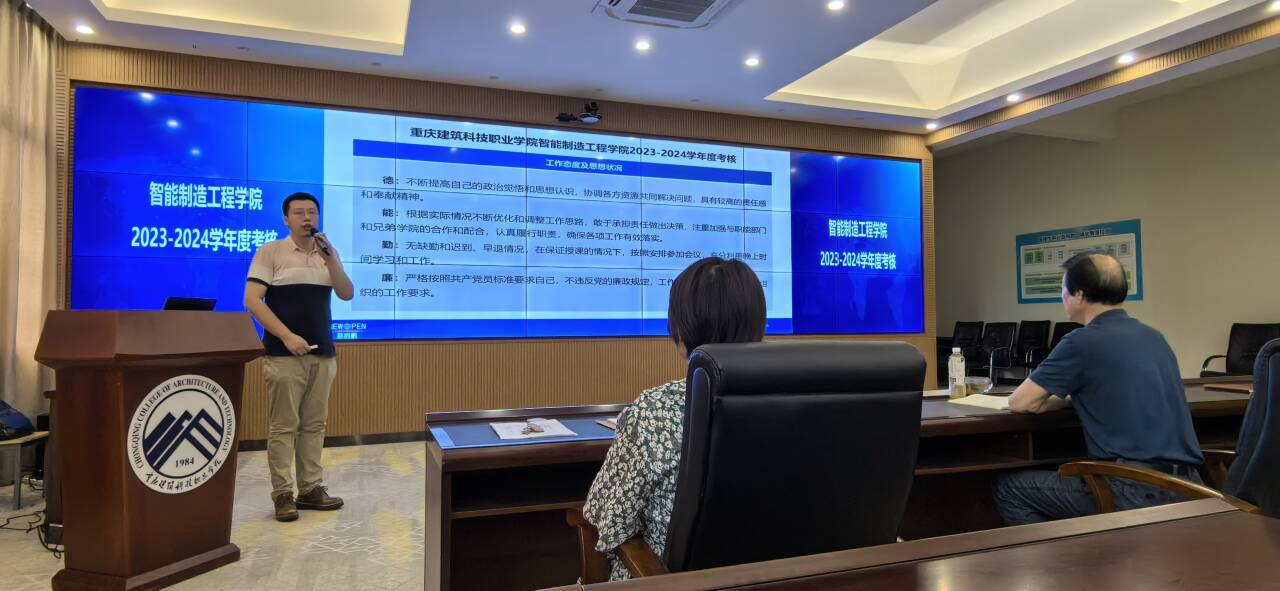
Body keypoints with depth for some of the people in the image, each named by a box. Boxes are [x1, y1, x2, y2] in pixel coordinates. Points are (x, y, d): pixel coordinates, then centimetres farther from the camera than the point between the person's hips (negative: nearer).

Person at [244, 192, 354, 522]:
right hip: (284, 355, -4)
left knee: (314, 425, 8)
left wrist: (329, 258, -10)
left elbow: (347, 294, 3)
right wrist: (287, 336, -16)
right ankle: (282, 494, 7)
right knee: (283, 426, -1)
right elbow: (252, 299, -8)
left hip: (323, 354, 4)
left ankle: (311, 489, 16)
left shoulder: (327, 253, 12)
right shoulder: (270, 252, -1)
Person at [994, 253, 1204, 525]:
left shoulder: (1083, 341, -10)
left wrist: (1064, 398, 12)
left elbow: (1020, 403, -6)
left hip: (1138, 491, -8)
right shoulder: (1153, 336, 14)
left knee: (1007, 488, 5)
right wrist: (1075, 395, 24)